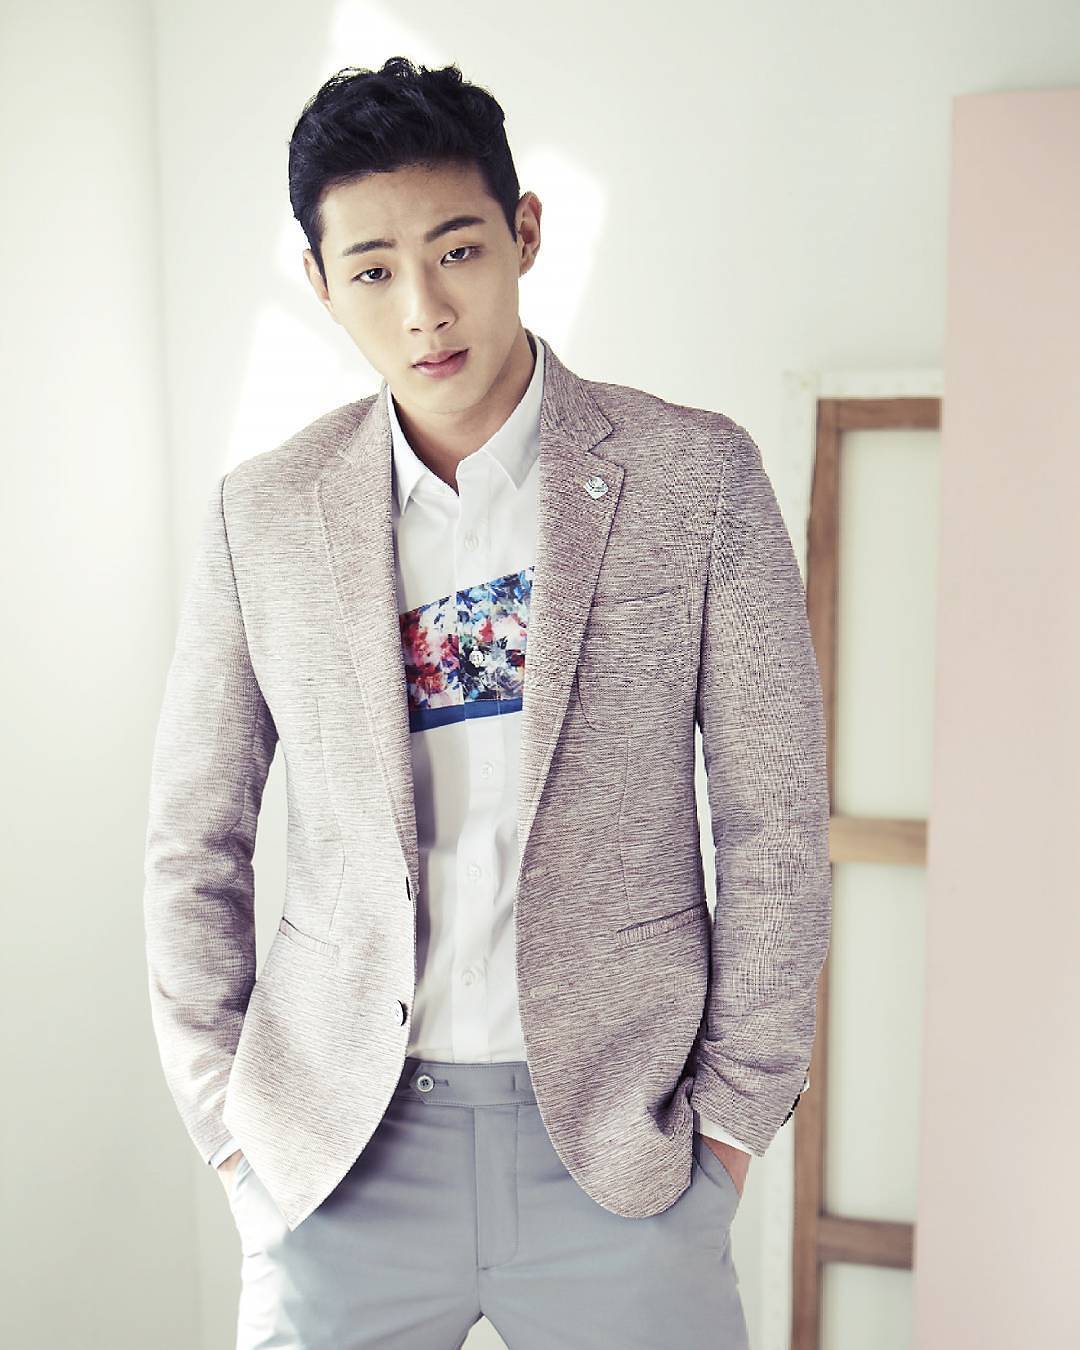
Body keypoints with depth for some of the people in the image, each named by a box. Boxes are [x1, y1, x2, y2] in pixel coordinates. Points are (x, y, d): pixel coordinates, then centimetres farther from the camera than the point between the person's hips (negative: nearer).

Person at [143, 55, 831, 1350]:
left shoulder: (696, 475, -5)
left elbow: (774, 826, -1)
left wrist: (735, 1110, -1)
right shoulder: (260, 514, 0)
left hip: (622, 1141, -1)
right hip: (337, 1146, 2)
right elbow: (193, 850, 6)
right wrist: (229, 1126, 3)